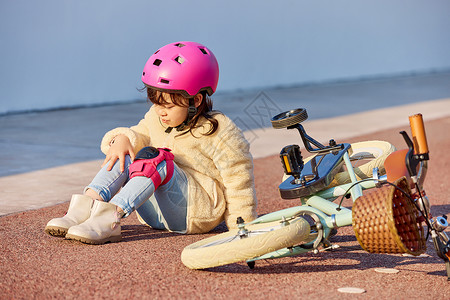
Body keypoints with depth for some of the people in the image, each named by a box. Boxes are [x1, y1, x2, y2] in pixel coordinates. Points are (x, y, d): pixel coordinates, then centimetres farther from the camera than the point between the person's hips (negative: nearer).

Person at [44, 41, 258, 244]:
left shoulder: (216, 131, -8)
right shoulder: (156, 119, 11)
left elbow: (237, 174, -7)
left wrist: (242, 225, -10)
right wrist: (122, 138, -15)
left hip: (197, 213, -6)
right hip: (158, 215, 6)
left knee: (154, 159, -30)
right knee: (124, 155, -13)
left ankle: (112, 216, -50)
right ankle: (86, 206, -35)